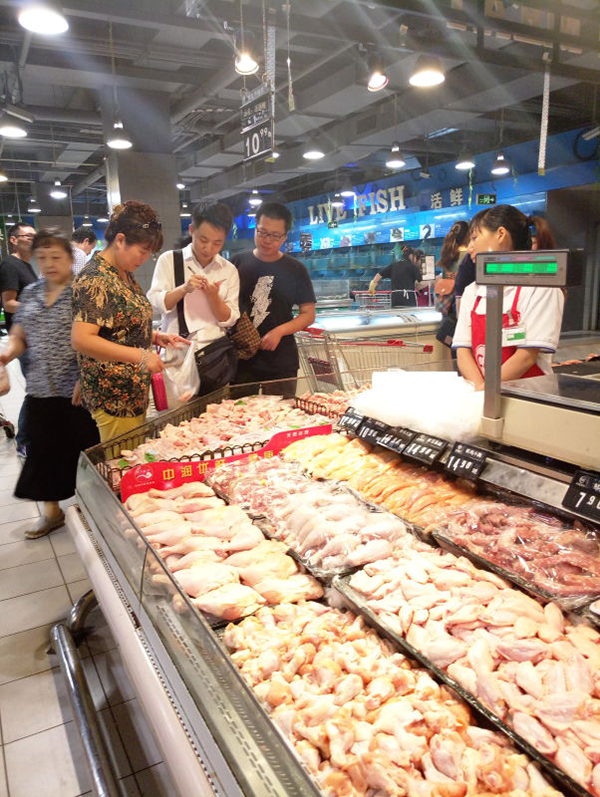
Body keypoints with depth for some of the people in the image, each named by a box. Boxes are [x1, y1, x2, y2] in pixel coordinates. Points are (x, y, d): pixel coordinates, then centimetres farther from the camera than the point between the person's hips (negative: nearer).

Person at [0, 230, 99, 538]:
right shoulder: (30, 293, 12)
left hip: (79, 391, -6)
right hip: (41, 389, 6)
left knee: (90, 446, 3)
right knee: (45, 450, 14)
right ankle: (51, 511, 32)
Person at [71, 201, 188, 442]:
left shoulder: (124, 274, 11)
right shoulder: (95, 280, -18)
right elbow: (81, 339, -27)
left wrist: (155, 337, 5)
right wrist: (139, 355, -31)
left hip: (135, 393, 9)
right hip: (113, 398, -9)